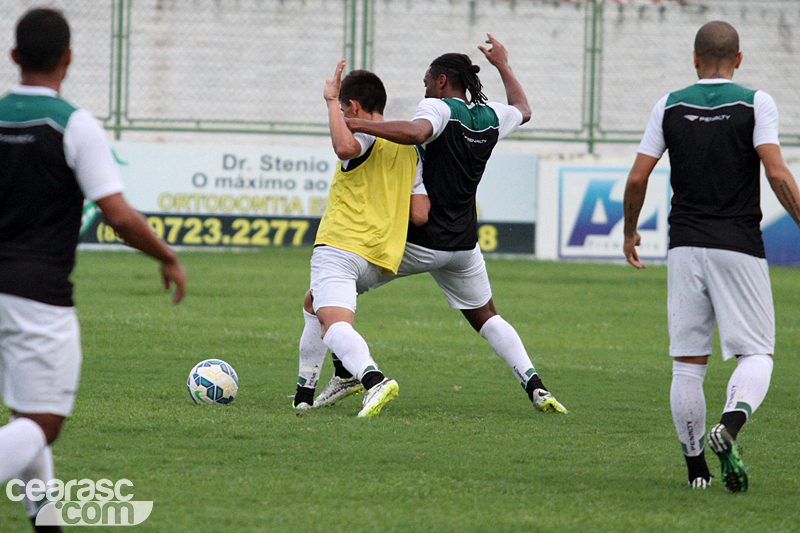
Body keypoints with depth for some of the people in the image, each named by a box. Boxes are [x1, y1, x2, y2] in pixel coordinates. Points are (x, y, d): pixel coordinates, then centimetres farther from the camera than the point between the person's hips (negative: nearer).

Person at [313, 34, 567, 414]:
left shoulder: (439, 108, -12)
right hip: (463, 244, 7)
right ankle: (534, 385, 5)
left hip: (418, 240, -6)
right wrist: (503, 66, 44)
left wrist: (360, 125, -33)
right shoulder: (491, 116, 8)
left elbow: (416, 132, -36)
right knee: (485, 316, 20)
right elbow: (523, 110, 32)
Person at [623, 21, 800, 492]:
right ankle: (734, 419, -28)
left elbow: (637, 178, 4)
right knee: (757, 353, 2)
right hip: (739, 246, -3)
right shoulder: (756, 104, -2)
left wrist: (630, 231, 19)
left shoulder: (670, 107, 6)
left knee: (688, 362, 8)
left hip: (685, 246, 3)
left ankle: (696, 465, 9)